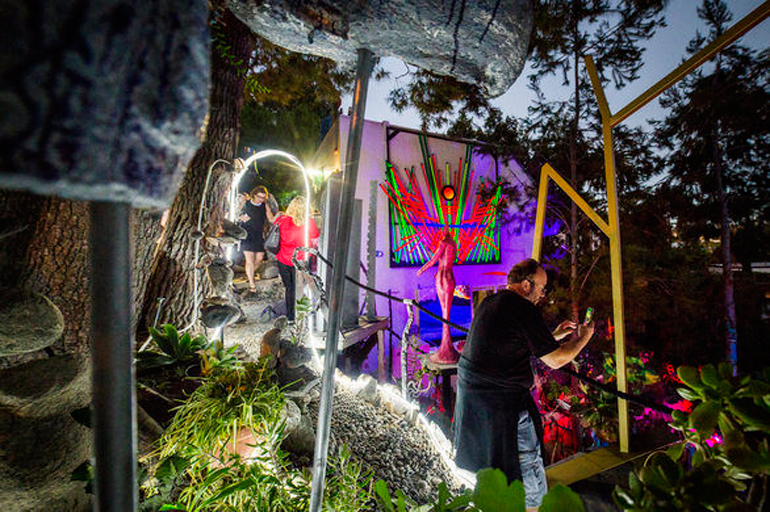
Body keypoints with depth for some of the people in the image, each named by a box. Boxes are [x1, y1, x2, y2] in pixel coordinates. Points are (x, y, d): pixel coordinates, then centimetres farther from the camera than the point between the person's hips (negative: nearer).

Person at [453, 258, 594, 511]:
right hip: (503, 403, -9)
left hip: (470, 393, 9)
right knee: (528, 476, 10)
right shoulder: (523, 309, -16)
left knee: (492, 467, 27)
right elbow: (555, 360, -11)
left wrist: (555, 335, 21)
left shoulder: (487, 303, 10)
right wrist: (583, 338, 7)